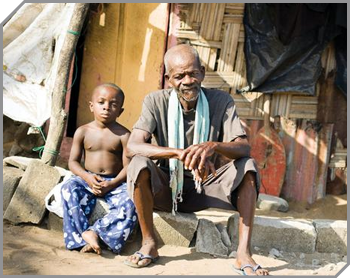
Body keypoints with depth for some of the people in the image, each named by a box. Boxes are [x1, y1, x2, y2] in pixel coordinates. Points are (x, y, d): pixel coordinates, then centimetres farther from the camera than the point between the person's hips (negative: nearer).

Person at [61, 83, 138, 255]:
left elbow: (128, 166, -7)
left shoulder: (123, 135, -3)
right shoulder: (83, 132, 3)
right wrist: (87, 177, -16)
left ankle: (95, 231, -29)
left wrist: (113, 183, -22)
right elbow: (73, 161, 3)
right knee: (69, 188, -29)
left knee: (130, 201, -30)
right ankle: (83, 233, -31)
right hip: (87, 179, 2)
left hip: (115, 182, -1)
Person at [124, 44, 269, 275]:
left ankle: (244, 253, -23)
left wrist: (213, 146, -43)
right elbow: (133, 147, -25)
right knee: (139, 165, -30)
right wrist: (180, 153, -41)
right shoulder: (156, 102, -11)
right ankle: (149, 244, -13)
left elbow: (244, 148, -19)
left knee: (248, 166, -24)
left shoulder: (221, 101, -9)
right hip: (167, 188, -1)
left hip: (207, 188, 1)